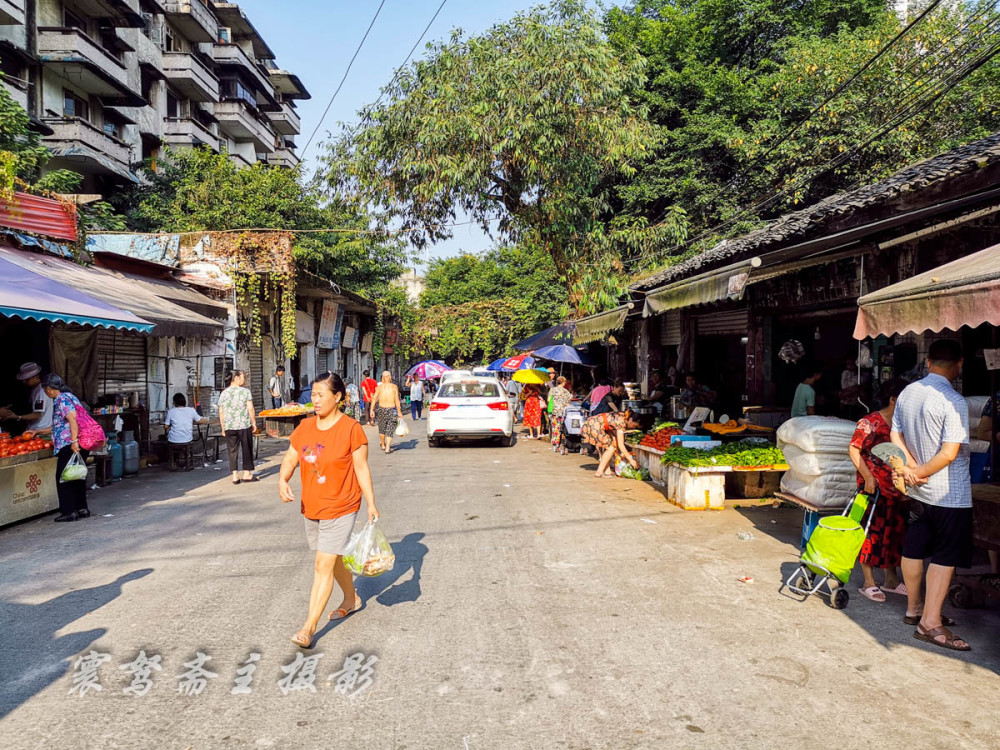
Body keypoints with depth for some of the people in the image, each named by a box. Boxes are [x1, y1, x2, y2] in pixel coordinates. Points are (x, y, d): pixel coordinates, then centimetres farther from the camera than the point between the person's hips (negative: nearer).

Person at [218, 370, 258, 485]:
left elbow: (221, 412, 8)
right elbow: (250, 409, -9)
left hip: (229, 427, 3)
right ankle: (247, 474, 13)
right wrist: (254, 423, 0)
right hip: (244, 425, -3)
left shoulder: (223, 393, 7)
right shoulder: (245, 391, -5)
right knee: (247, 449, 8)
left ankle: (235, 475, 4)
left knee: (232, 451, 7)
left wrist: (223, 427, 14)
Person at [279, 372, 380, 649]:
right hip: (312, 508, 6)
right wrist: (282, 481, -17)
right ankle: (351, 599, 43)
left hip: (340, 509, -6)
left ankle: (309, 627, 1)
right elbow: (290, 459, 4)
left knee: (323, 566, -6)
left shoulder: (351, 429, -14)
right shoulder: (305, 427, 2)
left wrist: (371, 504, -9)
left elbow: (361, 468, -10)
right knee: (334, 558, 22)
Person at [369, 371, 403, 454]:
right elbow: (397, 400, -4)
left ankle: (383, 445, 35)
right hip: (391, 410, -2)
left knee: (381, 428, 20)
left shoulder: (379, 387, 2)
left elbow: (374, 399, -3)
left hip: (381, 409, 2)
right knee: (390, 430, 3)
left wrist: (372, 410, -1)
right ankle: (387, 448, -5)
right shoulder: (394, 387, -2)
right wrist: (399, 411, 1)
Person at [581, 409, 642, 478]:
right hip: (593, 427, -9)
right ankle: (599, 472, -3)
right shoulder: (621, 422, -16)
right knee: (611, 448, -4)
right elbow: (620, 445, -16)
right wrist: (631, 460, -11)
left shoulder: (622, 416, 9)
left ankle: (607, 471, 11)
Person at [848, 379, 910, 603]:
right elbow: (854, 450, -16)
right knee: (873, 530, -1)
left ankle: (891, 579, 27)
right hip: (874, 486, -7)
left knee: (896, 529, 13)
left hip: (897, 487, 7)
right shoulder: (870, 422, -12)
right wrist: (868, 477, -22)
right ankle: (869, 582, 8)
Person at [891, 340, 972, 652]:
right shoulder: (953, 401, -19)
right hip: (949, 494, -7)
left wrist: (911, 467, -4)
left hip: (917, 491, 7)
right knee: (945, 556, 0)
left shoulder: (907, 393, 3)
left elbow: (895, 435, 7)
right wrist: (920, 472, -10)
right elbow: (949, 453, -22)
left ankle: (914, 608, 29)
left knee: (914, 549, 15)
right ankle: (930, 622, 1)